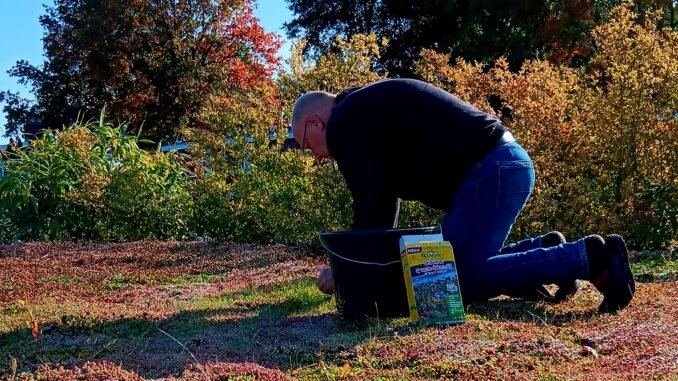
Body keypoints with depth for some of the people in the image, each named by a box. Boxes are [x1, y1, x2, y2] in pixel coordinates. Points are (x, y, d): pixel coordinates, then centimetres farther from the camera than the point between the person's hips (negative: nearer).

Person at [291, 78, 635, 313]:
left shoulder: (345, 122, -5)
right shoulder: (366, 109, 26)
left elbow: (372, 203, -10)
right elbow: (384, 198, 28)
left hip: (489, 171, -10)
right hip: (506, 164, 10)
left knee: (459, 278, -16)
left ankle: (588, 257, -16)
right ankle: (544, 250, 13)